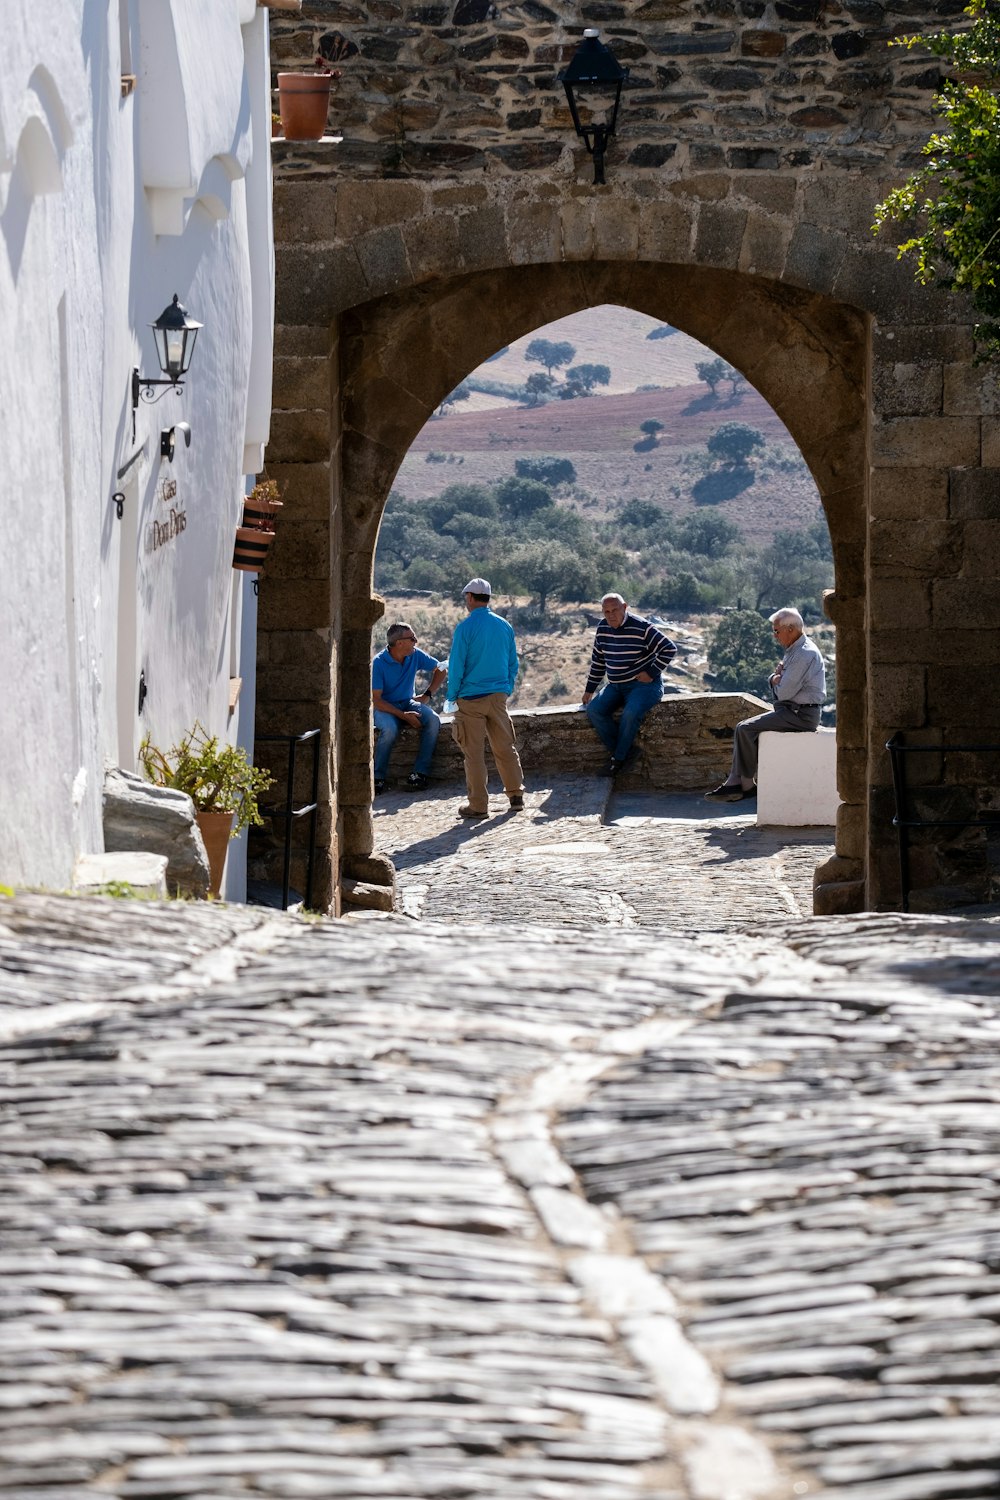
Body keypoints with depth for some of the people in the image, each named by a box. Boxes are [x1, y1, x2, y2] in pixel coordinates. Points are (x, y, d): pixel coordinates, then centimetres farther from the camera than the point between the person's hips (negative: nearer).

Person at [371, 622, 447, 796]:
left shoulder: (415, 656, -4)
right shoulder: (379, 663, -18)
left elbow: (440, 670, 13)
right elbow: (376, 700, -19)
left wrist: (427, 694, 0)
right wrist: (403, 716, -26)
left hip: (408, 703, 5)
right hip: (385, 707, -5)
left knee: (433, 720, -25)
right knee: (390, 729, -38)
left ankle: (420, 772, -23)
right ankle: (378, 778, -23)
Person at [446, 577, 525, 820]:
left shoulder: (465, 628, -11)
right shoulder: (504, 626, 5)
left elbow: (456, 666, -9)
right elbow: (513, 663, 11)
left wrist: (453, 696, 2)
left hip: (471, 698, -5)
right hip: (499, 695, 5)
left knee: (474, 753, 0)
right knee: (505, 747, 13)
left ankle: (478, 805, 2)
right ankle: (516, 795, 14)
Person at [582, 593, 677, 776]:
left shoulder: (641, 628, -15)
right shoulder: (603, 629, 5)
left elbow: (670, 649, -14)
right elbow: (598, 660, 16)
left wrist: (651, 673, -15)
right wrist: (589, 690, 14)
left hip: (643, 685, -6)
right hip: (616, 686, 7)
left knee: (630, 713, -35)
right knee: (594, 710, -19)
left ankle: (618, 758, -15)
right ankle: (625, 753, -11)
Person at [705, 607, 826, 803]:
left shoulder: (805, 654, -18)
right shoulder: (794, 650, 16)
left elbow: (784, 692, -21)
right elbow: (776, 684, 21)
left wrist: (776, 680, 1)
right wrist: (775, 678, -3)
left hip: (801, 715, -11)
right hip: (791, 711, 11)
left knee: (746, 729, -14)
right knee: (744, 728, 6)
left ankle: (747, 785, -5)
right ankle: (734, 784, -2)